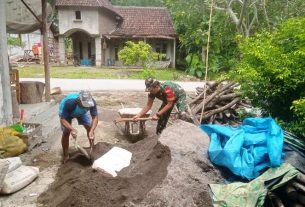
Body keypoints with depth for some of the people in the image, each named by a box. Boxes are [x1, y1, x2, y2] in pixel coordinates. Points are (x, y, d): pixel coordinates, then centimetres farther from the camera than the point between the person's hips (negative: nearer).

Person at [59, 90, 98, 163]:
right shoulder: (69, 103, -46)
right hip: (66, 111, -3)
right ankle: (65, 156, 8)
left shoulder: (92, 102, -37)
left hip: (81, 112, 3)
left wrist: (92, 131, -45)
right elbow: (63, 120, -41)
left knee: (90, 128, -4)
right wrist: (72, 129, -57)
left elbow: (95, 117, -30)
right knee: (66, 133, -10)